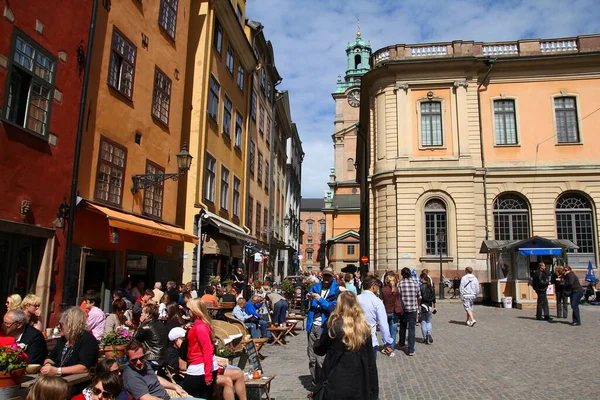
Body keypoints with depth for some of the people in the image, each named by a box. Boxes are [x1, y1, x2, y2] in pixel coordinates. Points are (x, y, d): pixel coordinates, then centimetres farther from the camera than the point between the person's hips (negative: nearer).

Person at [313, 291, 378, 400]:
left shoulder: (333, 324, -12)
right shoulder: (365, 327, -3)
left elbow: (319, 350, 2)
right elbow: (370, 360, 1)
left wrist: (318, 341, 24)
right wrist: (373, 390, 9)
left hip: (336, 384, -3)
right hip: (359, 385, 3)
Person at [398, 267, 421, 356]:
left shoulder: (400, 283, -8)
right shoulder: (415, 283, -1)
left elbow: (398, 297, -10)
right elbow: (419, 297, 7)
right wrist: (418, 306, 22)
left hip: (403, 309, 0)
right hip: (413, 309, 0)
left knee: (402, 327, 20)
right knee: (411, 329, 3)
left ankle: (401, 344, 37)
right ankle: (411, 350, -1)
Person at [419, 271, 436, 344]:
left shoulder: (421, 286, -12)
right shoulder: (432, 286, 5)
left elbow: (419, 298, -14)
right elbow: (434, 298, 10)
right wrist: (434, 307, 19)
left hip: (423, 305, -4)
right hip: (430, 306, 5)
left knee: (423, 322, 5)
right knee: (429, 321, 14)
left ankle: (425, 338, 9)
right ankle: (429, 333, -10)